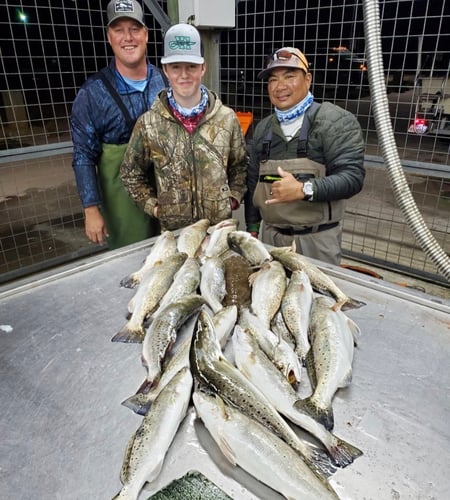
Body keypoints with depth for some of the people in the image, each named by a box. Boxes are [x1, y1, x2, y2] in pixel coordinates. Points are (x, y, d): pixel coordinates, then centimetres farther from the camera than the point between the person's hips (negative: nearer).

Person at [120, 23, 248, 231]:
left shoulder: (226, 118, -2)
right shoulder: (148, 123, -6)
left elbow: (240, 165, 10)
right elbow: (130, 173, 5)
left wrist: (233, 198, 0)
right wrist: (153, 206, -2)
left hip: (220, 226, 1)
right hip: (173, 230, -1)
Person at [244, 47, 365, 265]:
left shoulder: (336, 121, -8)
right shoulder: (263, 127, 9)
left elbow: (352, 176, -17)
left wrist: (304, 189, -30)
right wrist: (252, 227, 13)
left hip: (316, 239, -5)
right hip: (271, 235, 5)